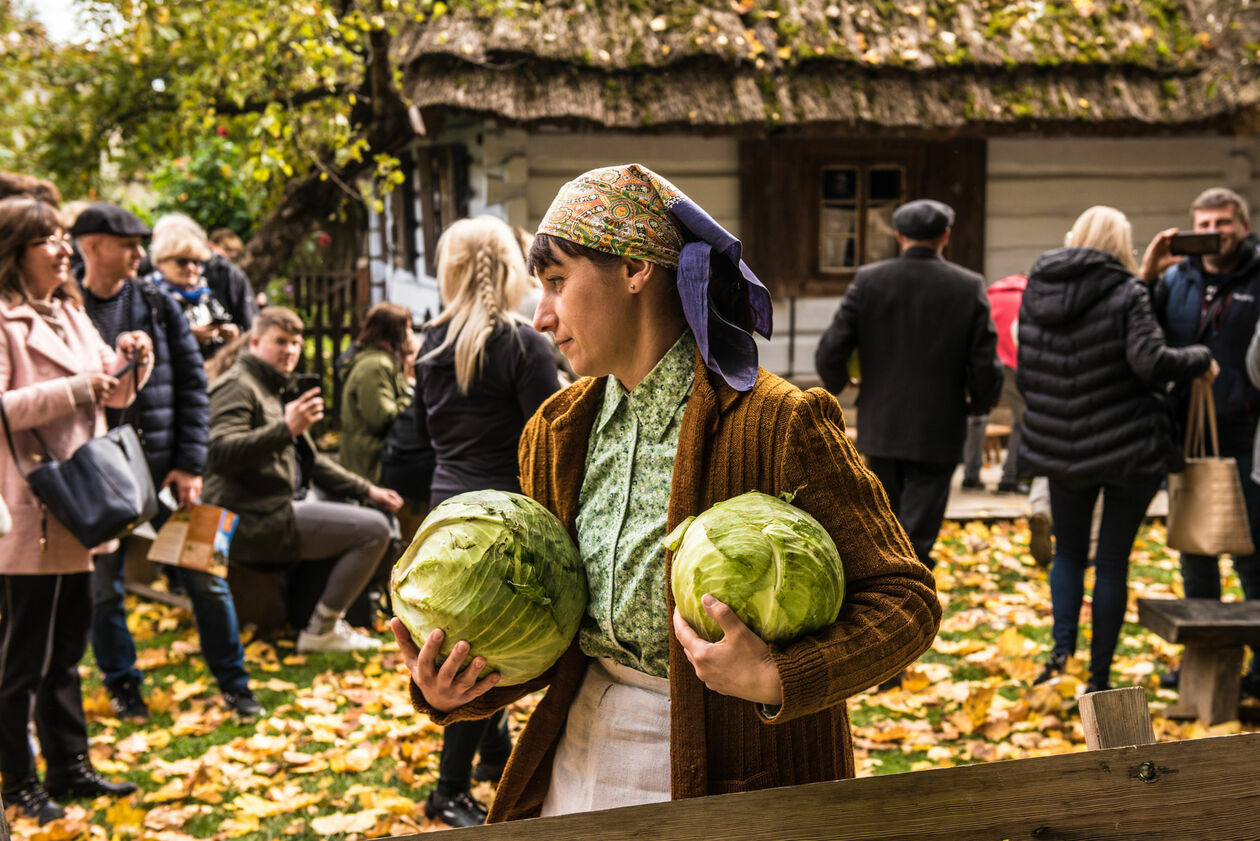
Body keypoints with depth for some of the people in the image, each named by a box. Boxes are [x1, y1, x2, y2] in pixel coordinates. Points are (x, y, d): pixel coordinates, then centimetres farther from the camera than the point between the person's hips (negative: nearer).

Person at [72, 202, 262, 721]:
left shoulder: (156, 304, 4)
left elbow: (192, 382, 5)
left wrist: (190, 463, -2)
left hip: (165, 469, 2)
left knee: (204, 579, 5)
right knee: (103, 586, 8)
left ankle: (233, 682, 19)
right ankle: (122, 685, 27)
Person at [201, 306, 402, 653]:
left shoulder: (274, 390, 24)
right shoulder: (237, 386, -9)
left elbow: (311, 462, 28)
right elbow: (220, 453, -27)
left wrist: (367, 490, 19)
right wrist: (287, 429, -35)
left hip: (282, 509, 11)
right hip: (254, 522, -11)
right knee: (373, 529, -18)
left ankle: (332, 619, 17)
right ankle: (320, 633, -10)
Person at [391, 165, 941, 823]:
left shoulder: (779, 425, -17)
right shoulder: (558, 433, 4)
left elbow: (907, 600, -15)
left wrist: (776, 681, -29)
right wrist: (454, 691, -8)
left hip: (729, 779, -5)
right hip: (581, 757, 6)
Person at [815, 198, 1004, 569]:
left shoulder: (868, 281, -4)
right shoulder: (969, 287, -6)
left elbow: (829, 354, -6)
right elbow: (987, 369, -8)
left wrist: (837, 385, 16)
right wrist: (978, 404, 13)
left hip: (880, 427, 2)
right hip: (937, 435, -2)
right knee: (915, 542, 1)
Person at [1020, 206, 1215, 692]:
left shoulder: (1036, 291, 3)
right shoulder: (1125, 293, -11)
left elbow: (1024, 374, 9)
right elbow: (1150, 361, -23)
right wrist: (1200, 360, -6)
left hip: (1059, 447, 4)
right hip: (1128, 450, -4)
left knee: (1068, 553, 20)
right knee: (1113, 561, 6)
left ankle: (1061, 650, 3)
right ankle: (1099, 678, 11)